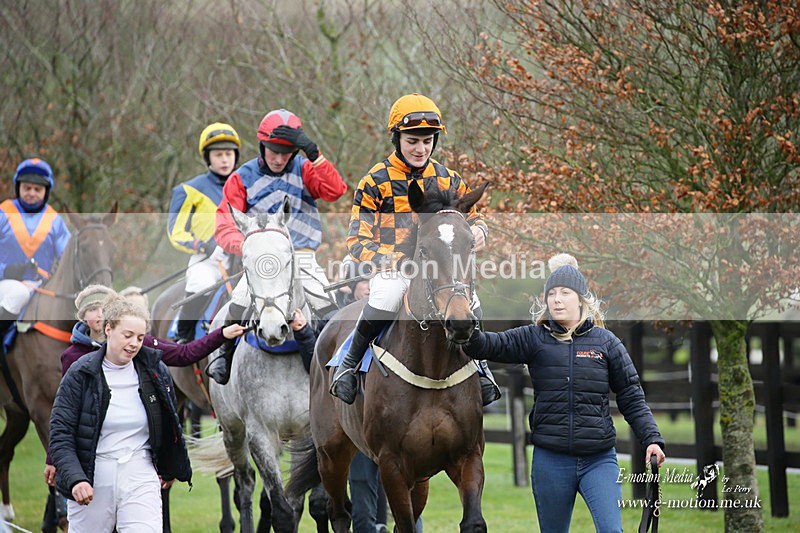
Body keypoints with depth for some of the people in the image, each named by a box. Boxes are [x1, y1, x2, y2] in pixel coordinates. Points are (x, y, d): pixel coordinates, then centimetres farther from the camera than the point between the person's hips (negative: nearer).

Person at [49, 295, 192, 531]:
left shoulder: (155, 370, 3)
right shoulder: (80, 374, -5)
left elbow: (170, 423, 21)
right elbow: (60, 433, -8)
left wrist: (170, 468, 27)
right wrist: (74, 478, -20)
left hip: (140, 476, 1)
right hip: (92, 478, -1)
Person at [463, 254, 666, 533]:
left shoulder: (605, 341, 4)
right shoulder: (534, 338, 3)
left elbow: (631, 397, 7)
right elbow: (496, 344, -13)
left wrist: (651, 438, -3)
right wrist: (469, 336, -35)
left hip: (599, 459, -1)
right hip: (550, 459, 1)